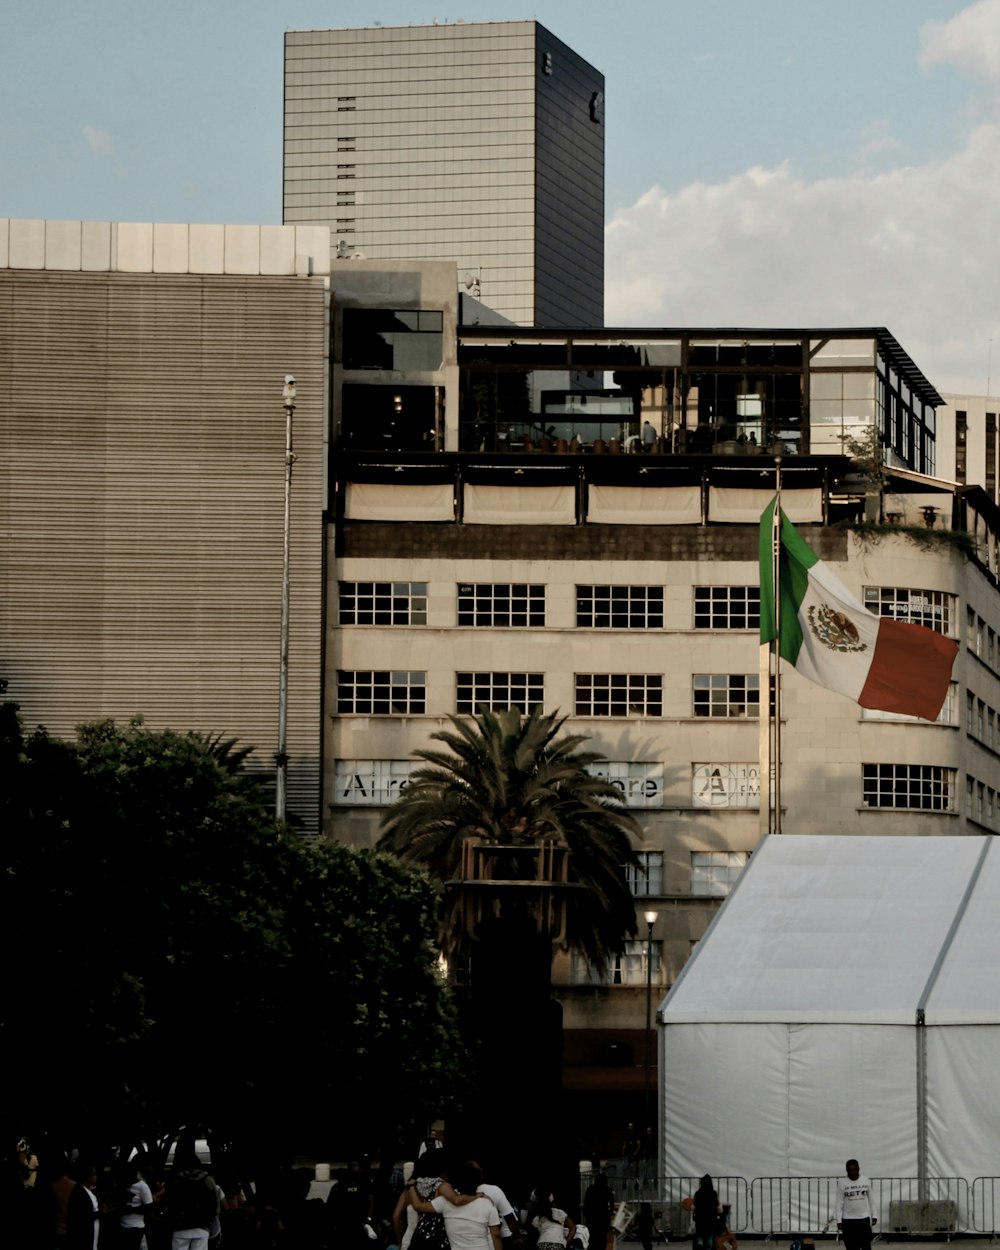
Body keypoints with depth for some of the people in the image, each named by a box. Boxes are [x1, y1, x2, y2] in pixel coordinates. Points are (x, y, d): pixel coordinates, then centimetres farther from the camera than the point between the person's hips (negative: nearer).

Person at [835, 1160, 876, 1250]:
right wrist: (839, 1220, -7)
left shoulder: (866, 1181, 1)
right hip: (848, 1220, -1)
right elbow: (839, 1202, -3)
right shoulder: (842, 1183, -5)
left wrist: (874, 1216, 8)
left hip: (864, 1219, 1)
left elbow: (870, 1200, 9)